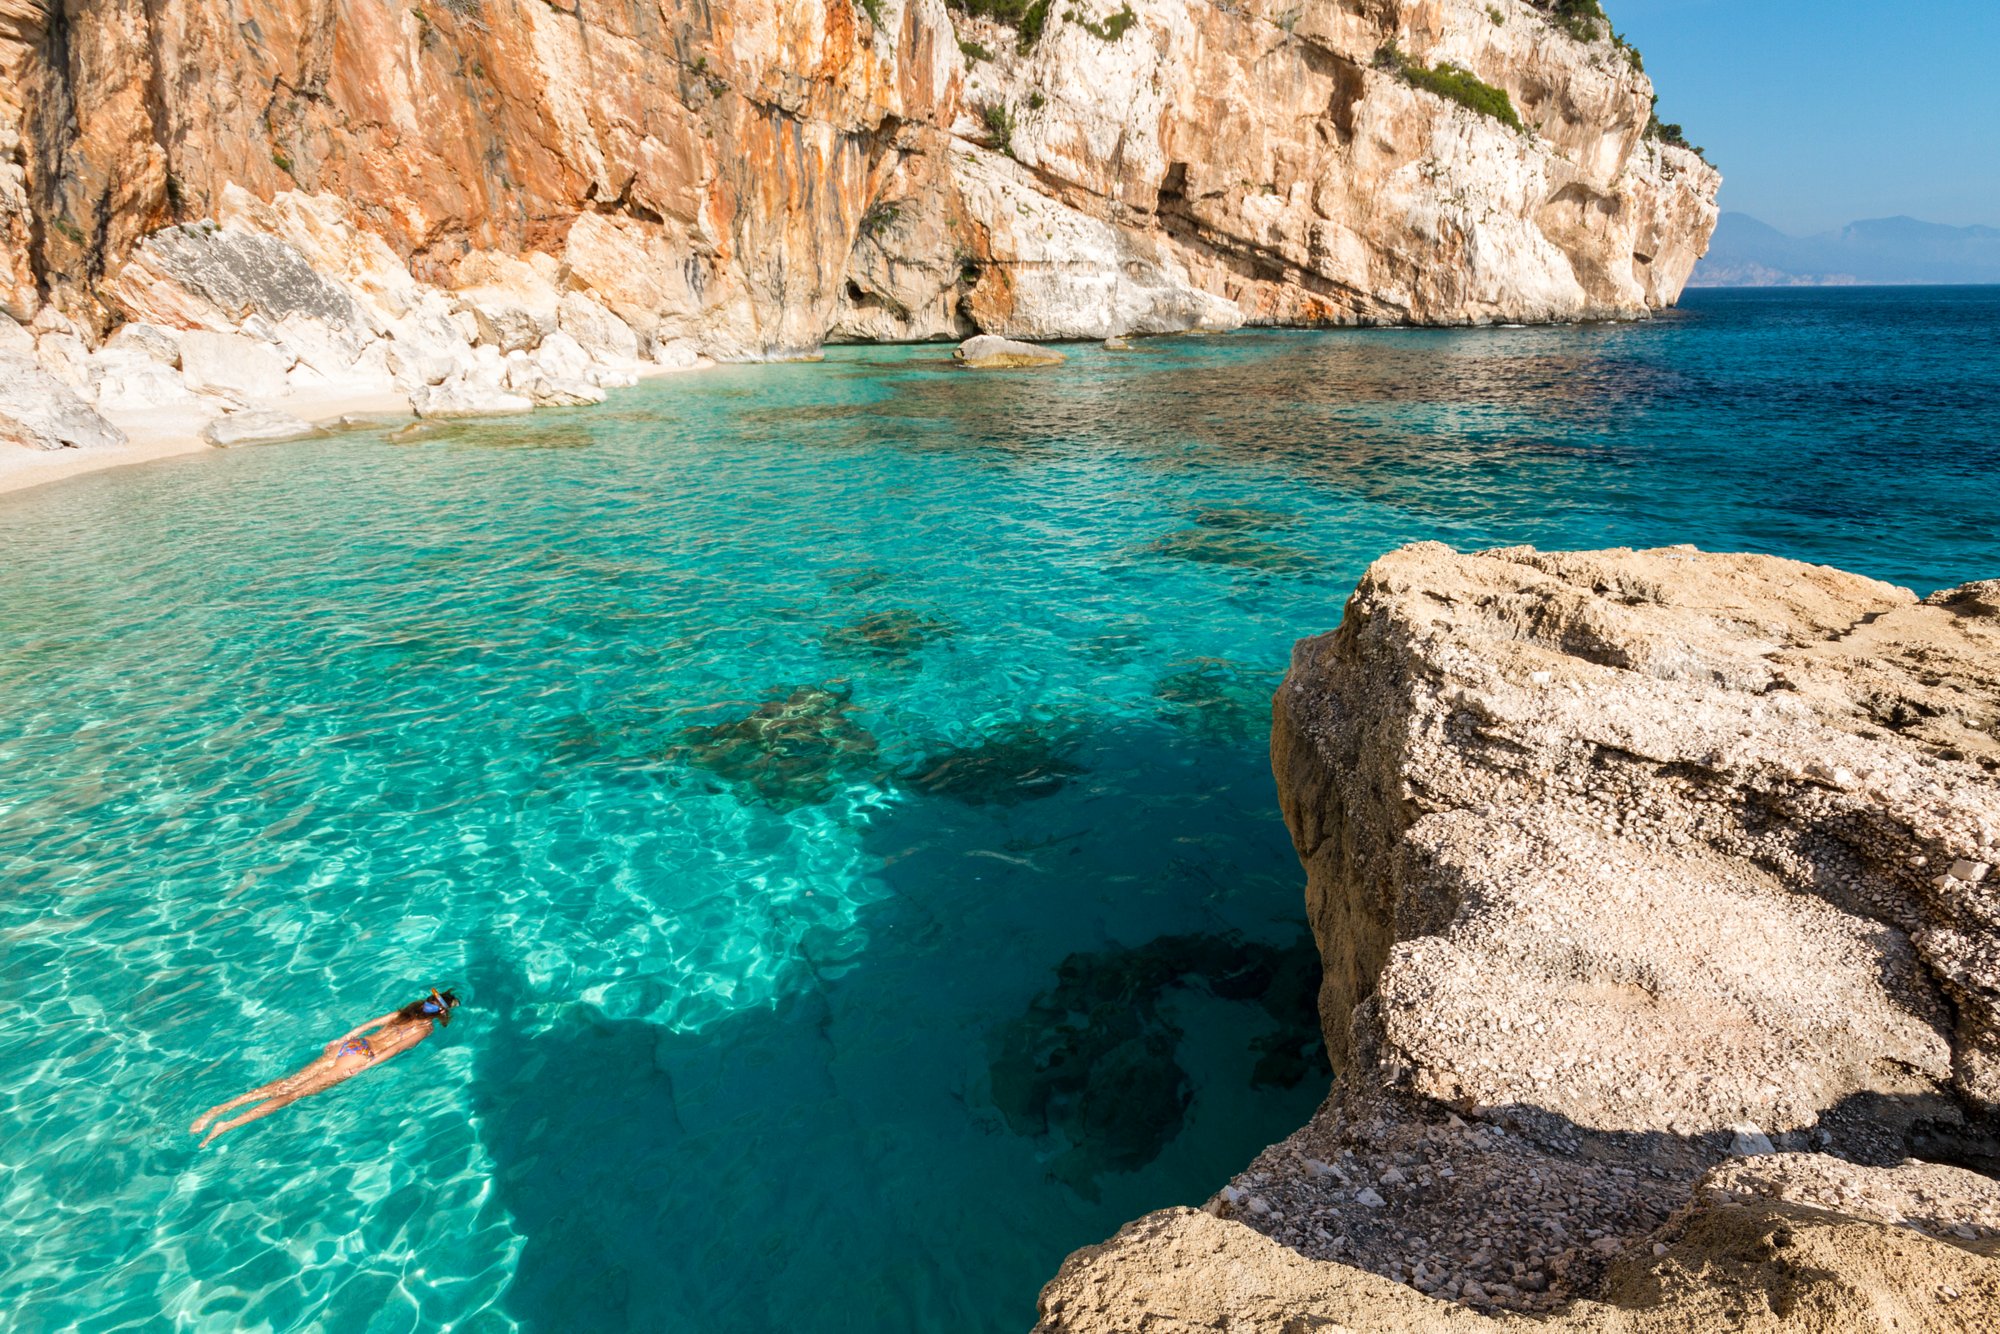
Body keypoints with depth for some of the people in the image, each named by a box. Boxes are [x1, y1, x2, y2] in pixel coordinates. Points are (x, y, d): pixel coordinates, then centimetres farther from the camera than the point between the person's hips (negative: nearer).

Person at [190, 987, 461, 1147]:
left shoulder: (409, 1010, 18)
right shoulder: (425, 1029, -4)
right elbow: (394, 1048, -16)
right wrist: (364, 1066, -17)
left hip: (349, 1045, 6)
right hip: (360, 1057, -6)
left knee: (285, 1083, 2)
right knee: (296, 1093, -10)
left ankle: (220, 1107, -6)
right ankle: (227, 1125, -15)